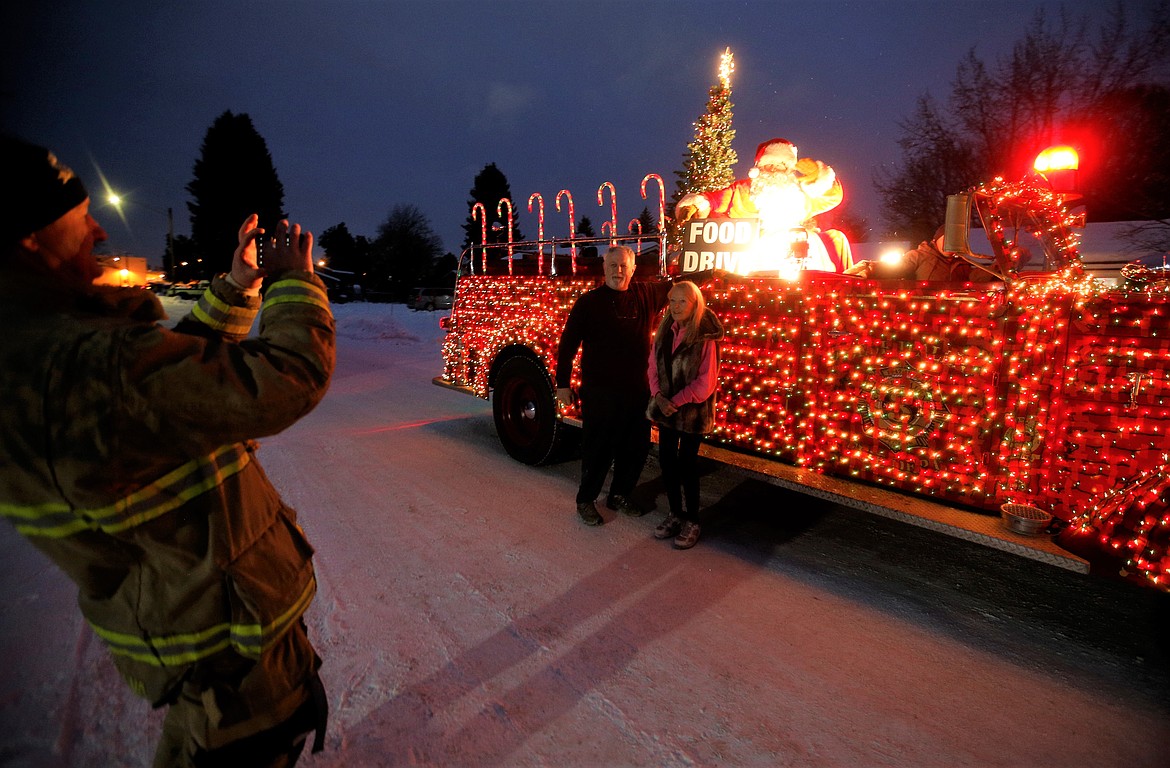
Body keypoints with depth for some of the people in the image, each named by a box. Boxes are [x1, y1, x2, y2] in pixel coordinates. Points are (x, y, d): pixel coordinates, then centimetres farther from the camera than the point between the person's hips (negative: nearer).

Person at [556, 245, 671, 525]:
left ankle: (619, 496, 34)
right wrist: (563, 383, -5)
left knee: (636, 448, 13)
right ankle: (586, 500, 25)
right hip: (599, 393, -4)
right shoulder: (588, 301, -4)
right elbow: (568, 344, -3)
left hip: (637, 390, 5)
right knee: (598, 449, 5)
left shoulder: (647, 294, 6)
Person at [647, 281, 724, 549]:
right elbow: (653, 368, 6)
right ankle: (675, 514, 29)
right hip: (665, 408, 5)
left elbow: (705, 382, -15)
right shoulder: (665, 331, 4)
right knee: (666, 461, 11)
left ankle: (692, 521, 21)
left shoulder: (705, 337, -13)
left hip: (692, 411, -5)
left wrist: (677, 401, -16)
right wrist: (659, 397, -9)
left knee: (687, 464, 4)